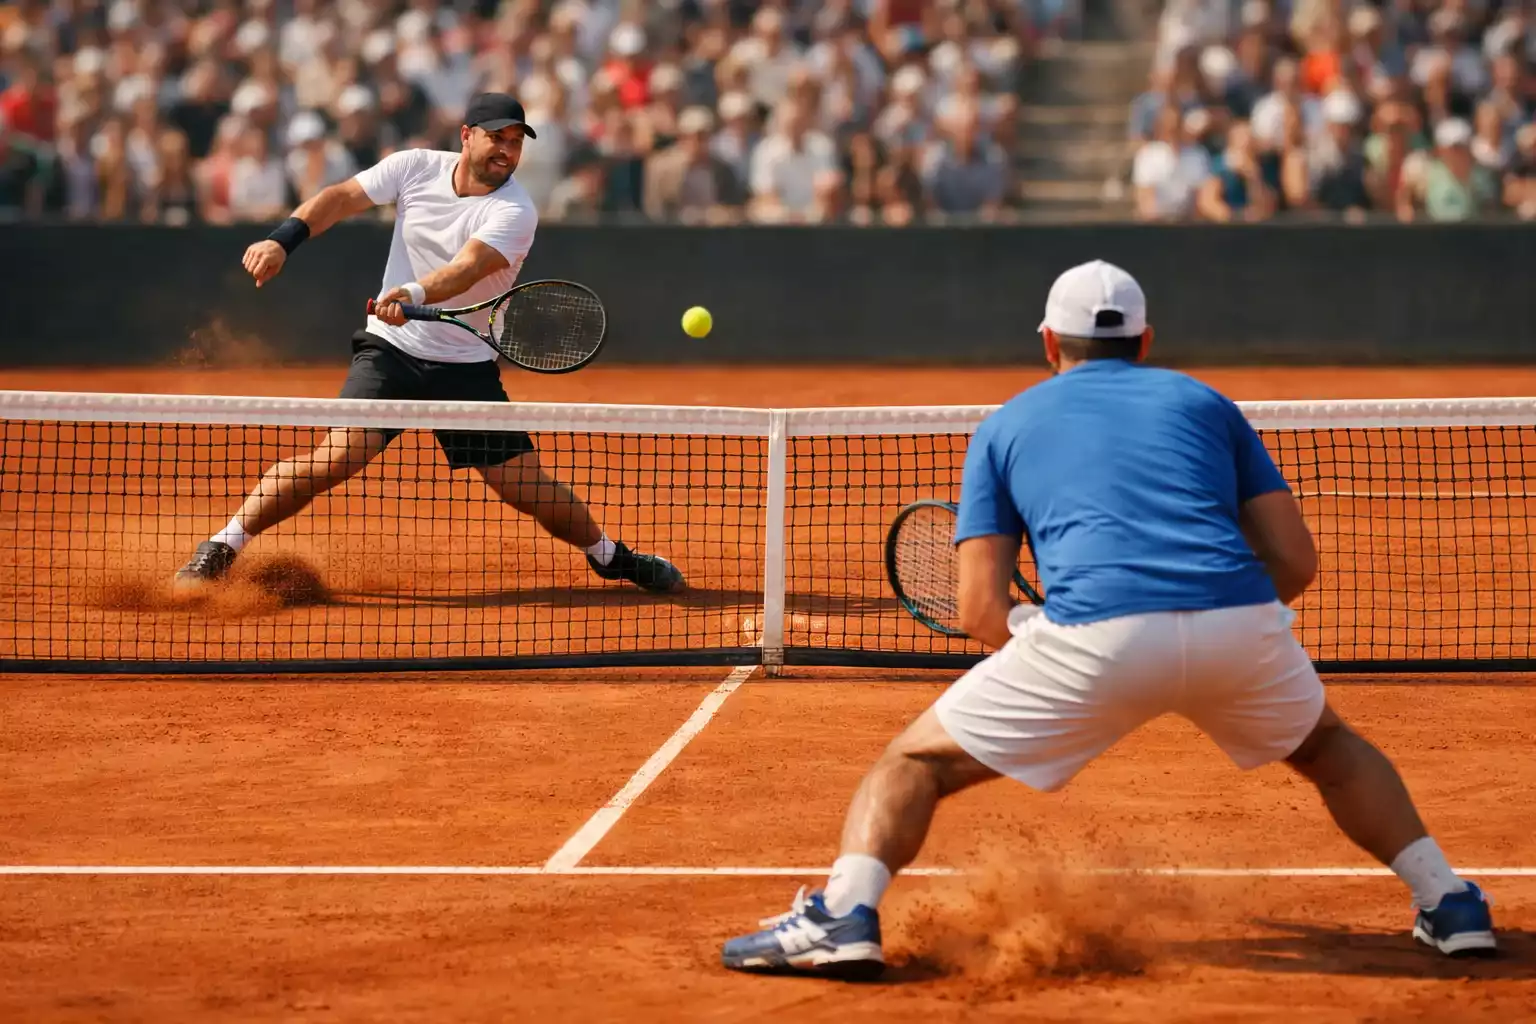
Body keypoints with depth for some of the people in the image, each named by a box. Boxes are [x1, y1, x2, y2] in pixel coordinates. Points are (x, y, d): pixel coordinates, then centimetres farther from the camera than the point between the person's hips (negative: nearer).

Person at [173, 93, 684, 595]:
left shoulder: (515, 212, -14)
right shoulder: (417, 166, -3)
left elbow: (466, 268, -30)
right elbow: (341, 197, 2)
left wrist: (413, 294, -49)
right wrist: (282, 241, -13)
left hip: (466, 366, 0)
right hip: (389, 349, 0)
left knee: (528, 487, 0)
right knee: (340, 454, -22)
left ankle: (611, 557, 27)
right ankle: (220, 548, -13)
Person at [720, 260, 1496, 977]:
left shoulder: (1005, 427, 23)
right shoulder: (1204, 403, 26)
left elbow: (981, 610, 13)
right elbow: (1295, 562, 19)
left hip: (1097, 633, -2)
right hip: (1240, 623, 2)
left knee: (916, 762, 14)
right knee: (1327, 748, 35)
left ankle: (843, 915, -9)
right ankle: (1449, 905, 27)